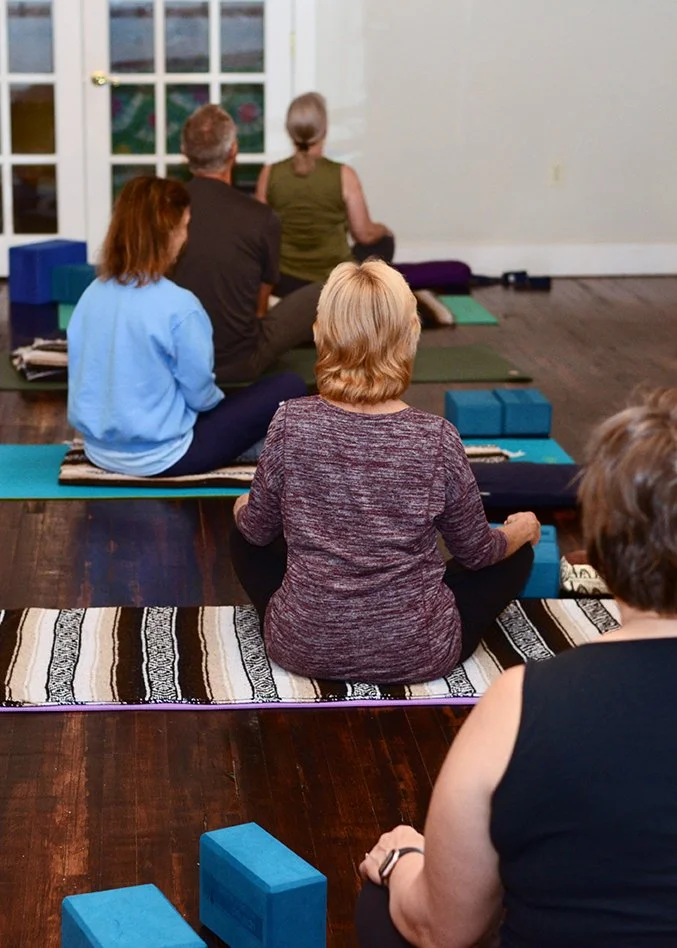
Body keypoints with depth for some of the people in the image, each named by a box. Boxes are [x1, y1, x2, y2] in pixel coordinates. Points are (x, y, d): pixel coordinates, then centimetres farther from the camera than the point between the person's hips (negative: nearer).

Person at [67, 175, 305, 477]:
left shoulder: (92, 293, -2)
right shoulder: (179, 306, -22)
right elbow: (200, 395, -12)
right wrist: (220, 398, 12)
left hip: (99, 449, 8)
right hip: (158, 458, -8)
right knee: (289, 388, 3)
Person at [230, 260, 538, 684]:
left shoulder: (292, 423, -16)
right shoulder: (437, 438, -19)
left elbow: (258, 529, 0)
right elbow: (476, 552, -4)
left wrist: (244, 508, 24)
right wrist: (522, 530, 18)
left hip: (303, 648, 2)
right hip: (416, 656, -1)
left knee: (245, 534, 29)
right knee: (516, 553, 24)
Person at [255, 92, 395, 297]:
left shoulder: (269, 174, -9)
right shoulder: (343, 175, -15)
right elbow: (365, 235, -6)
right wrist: (383, 230, 18)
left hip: (285, 283, 2)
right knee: (383, 241, 27)